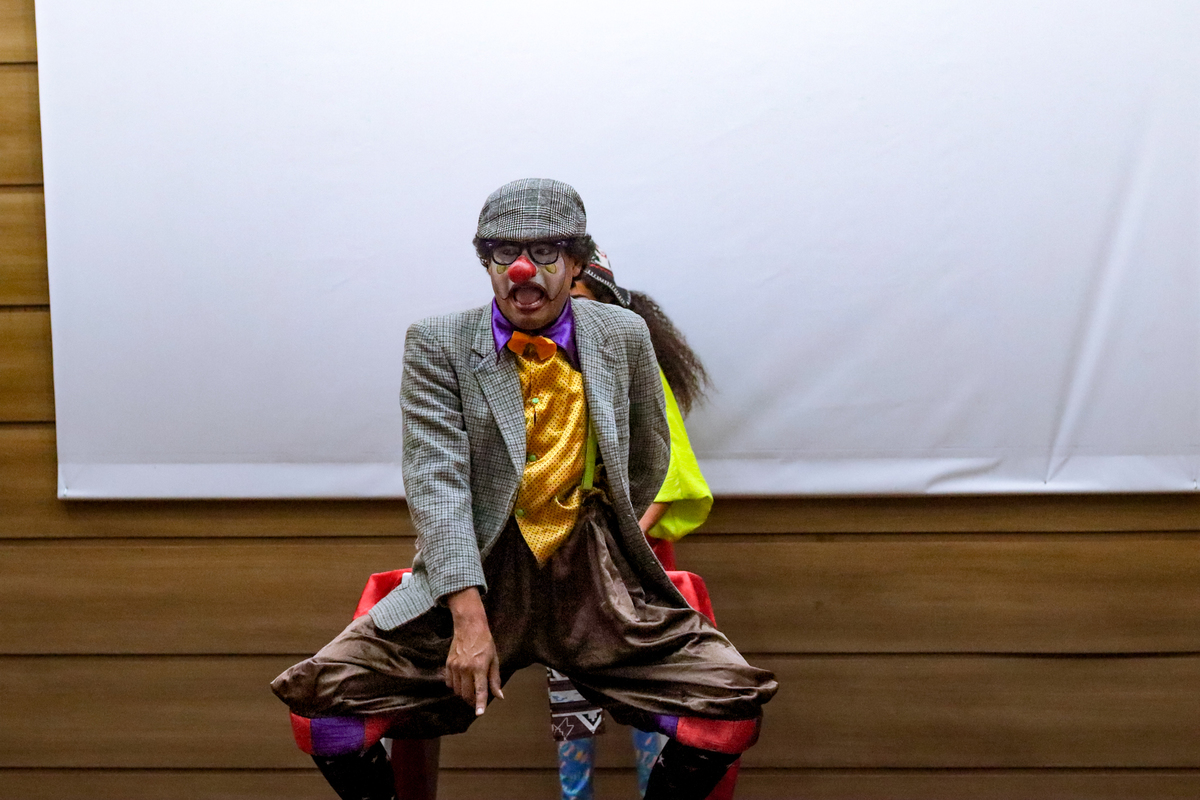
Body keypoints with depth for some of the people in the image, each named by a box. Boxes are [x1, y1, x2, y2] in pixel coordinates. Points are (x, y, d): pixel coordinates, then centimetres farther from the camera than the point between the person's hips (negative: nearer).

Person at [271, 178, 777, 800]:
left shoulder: (624, 336, 4)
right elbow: (436, 480, -14)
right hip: (474, 578, -1)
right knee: (322, 704, -18)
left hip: (598, 583, 1)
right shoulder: (437, 344, -3)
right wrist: (469, 616, -24)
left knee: (730, 706, -17)